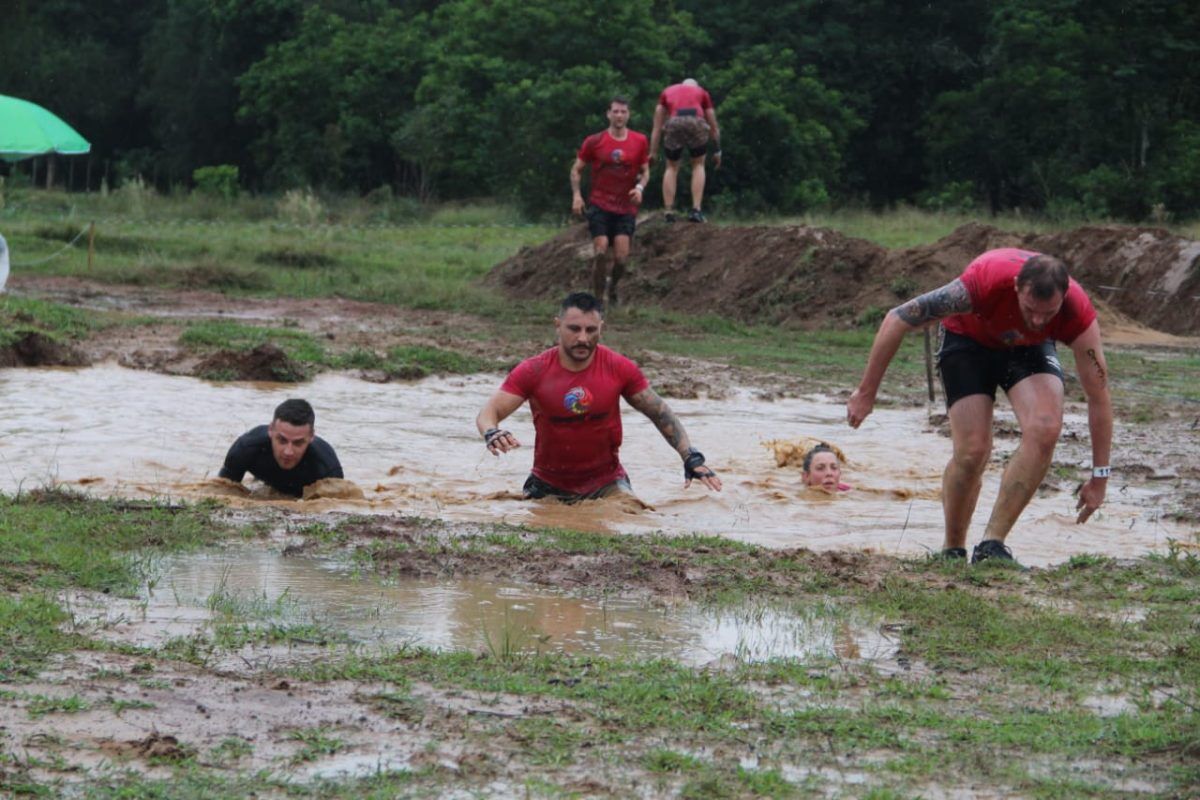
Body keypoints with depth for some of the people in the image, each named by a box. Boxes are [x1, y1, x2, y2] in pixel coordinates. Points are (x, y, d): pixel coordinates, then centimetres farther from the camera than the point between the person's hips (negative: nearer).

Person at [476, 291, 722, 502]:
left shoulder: (620, 369, -7)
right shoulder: (534, 371, -11)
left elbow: (661, 414, 1)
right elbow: (488, 413, -13)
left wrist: (692, 457, -9)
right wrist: (492, 433, -38)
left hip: (606, 482, 1)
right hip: (549, 487, -1)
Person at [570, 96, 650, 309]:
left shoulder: (639, 142, 4)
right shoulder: (594, 142, -1)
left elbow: (645, 170, 14)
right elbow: (577, 169, 7)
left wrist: (640, 187, -7)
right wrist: (576, 195, -7)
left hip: (626, 208, 1)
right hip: (599, 205, -1)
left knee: (621, 257, -7)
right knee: (601, 251, -13)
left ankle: (612, 288, 21)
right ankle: (598, 297, 0)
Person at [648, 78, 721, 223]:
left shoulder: (668, 92, 34)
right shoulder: (702, 92, 32)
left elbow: (657, 126, 31)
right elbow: (713, 127, 35)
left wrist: (653, 152, 34)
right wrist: (717, 151, 43)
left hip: (674, 123, 1)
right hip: (696, 121, -1)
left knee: (672, 167, 20)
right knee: (698, 165, 20)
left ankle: (669, 212, 11)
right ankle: (696, 210, 8)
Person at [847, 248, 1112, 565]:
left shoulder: (1077, 311, -34)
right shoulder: (986, 281, -40)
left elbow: (1098, 396, -21)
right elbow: (897, 319, -29)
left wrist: (1099, 477, -18)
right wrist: (866, 393, -22)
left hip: (1030, 348, 2)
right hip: (970, 338, -2)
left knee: (1045, 430, -26)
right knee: (972, 452, -17)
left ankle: (991, 546, -17)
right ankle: (952, 552, 8)